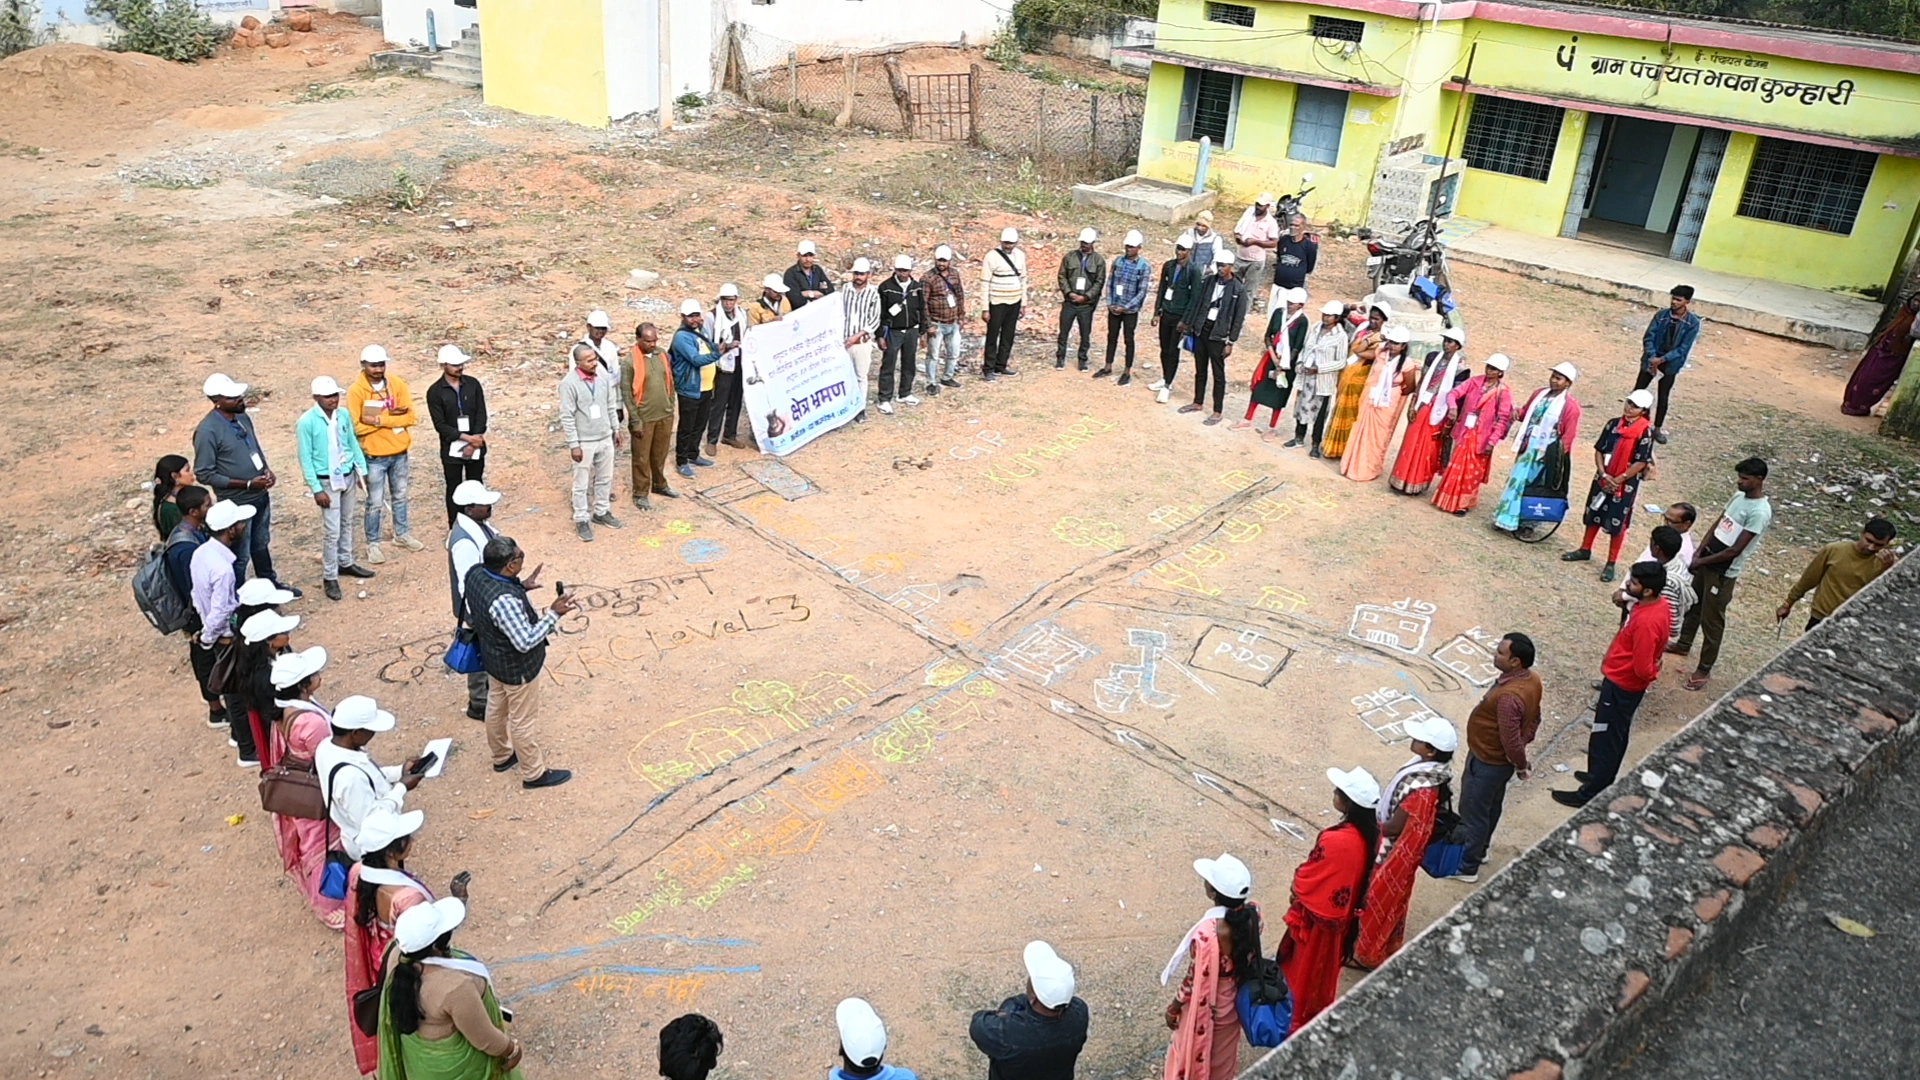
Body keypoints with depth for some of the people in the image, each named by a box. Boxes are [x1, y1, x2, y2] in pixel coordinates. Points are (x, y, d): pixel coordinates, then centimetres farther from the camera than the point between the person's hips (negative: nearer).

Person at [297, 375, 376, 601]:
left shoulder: (343, 415, -2)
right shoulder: (307, 422, -18)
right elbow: (305, 459, -15)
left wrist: (362, 471, 9)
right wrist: (317, 489, -16)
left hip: (348, 476, 6)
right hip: (327, 481, -5)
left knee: (347, 523, 19)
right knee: (331, 530, -3)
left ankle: (345, 563, 35)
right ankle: (329, 577, 7)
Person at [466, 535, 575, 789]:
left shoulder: (475, 574, -15)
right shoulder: (504, 601, -41)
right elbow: (526, 641, -33)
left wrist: (521, 587, 0)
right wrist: (553, 614, -29)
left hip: (493, 656, 9)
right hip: (517, 667, -9)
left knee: (496, 707, 29)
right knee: (522, 721, 12)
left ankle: (502, 756, 52)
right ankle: (534, 774, 33)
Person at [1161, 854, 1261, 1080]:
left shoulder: (1206, 934, -40)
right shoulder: (1252, 914, -22)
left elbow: (1194, 981, -23)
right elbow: (1250, 956, -3)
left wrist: (1173, 1008, -6)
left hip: (1205, 1009, -5)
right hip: (1232, 1003, 5)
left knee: (1193, 1054, 23)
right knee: (1223, 1055, 31)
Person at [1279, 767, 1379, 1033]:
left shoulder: (1335, 841, -38)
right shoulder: (1373, 832, -14)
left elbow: (1304, 879, -23)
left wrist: (1296, 882, -1)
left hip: (1318, 917, -7)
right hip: (1344, 915, 7)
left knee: (1306, 969, 17)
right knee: (1326, 967, 29)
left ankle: (1298, 1021, 36)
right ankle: (1320, 1013, 49)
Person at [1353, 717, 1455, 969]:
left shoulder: (1419, 786, -39)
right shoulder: (1436, 769, -11)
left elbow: (1393, 828, -27)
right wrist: (1377, 810, 6)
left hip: (1393, 853, -9)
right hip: (1404, 851, 9)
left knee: (1379, 902, 14)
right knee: (1393, 902, 28)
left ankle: (1369, 955, 34)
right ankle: (1389, 949, 49)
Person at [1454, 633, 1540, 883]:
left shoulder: (1509, 696, -38)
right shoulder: (1532, 680, -9)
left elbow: (1511, 741, -30)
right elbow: (1534, 719, 7)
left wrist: (1521, 766, -12)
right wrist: (1522, 753, 17)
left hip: (1487, 762, -9)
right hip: (1500, 760, 9)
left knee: (1472, 813, 10)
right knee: (1490, 807, 27)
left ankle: (1466, 866, 27)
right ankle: (1478, 849, 48)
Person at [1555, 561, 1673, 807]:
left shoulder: (1647, 621, -34)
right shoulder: (1659, 603, -4)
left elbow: (1643, 669, -28)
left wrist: (1652, 671, -9)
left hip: (1621, 685, -10)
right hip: (1624, 681, 10)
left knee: (1604, 739, 6)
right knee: (1615, 735, 25)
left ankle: (1590, 794, 19)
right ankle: (1602, 778, 42)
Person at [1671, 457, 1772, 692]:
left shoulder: (1760, 512, -25)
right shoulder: (1739, 496, 3)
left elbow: (1735, 550, -25)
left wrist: (1702, 561, -16)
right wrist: (1699, 551, -1)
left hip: (1724, 572, -9)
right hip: (1708, 561, 9)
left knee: (1711, 621, 2)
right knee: (1694, 603, 25)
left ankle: (1704, 670, 15)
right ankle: (1683, 644, 46)